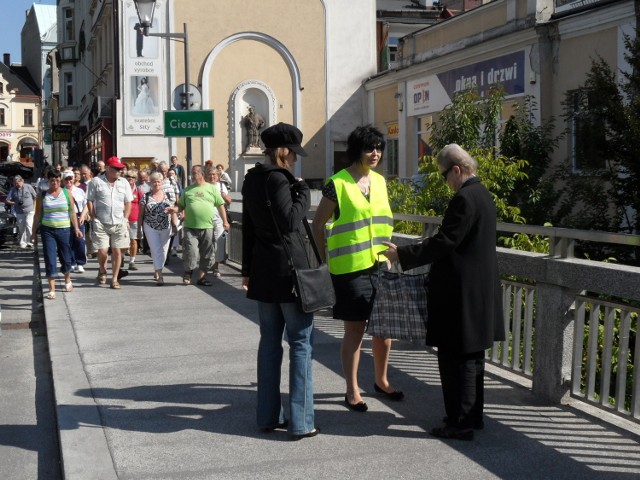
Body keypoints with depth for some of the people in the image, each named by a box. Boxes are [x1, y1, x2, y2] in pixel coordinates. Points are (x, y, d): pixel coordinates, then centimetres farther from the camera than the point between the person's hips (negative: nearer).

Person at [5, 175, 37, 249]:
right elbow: (6, 201, 1)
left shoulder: (28, 187, -2)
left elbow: (35, 197, 5)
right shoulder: (13, 190, 3)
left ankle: (29, 242, -11)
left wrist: (33, 206, 0)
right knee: (21, 228, 7)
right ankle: (22, 243, 20)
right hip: (19, 212, 3)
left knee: (29, 226, -15)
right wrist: (14, 203, -17)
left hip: (29, 211, -3)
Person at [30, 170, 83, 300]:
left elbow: (72, 212, 5)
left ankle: (67, 281, 37)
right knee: (50, 260, -5)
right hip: (47, 230, -1)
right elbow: (37, 215, 6)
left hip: (64, 230, 1)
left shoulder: (67, 194, 2)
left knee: (66, 257, 11)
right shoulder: (42, 196, 2)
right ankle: (52, 290, -3)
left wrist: (76, 228, -1)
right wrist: (34, 232, 5)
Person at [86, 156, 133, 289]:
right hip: (101, 223, -3)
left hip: (119, 223, 3)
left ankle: (115, 279, 12)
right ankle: (102, 271, 25)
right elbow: (90, 201, 1)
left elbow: (128, 202, 12)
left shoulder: (124, 183, 8)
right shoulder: (96, 181, -1)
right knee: (102, 251, -6)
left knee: (117, 251, 1)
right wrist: (94, 219, -4)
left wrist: (125, 219, 2)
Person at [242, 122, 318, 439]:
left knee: (269, 342, 13)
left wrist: (247, 269, 23)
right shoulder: (277, 178, -15)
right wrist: (303, 193, -10)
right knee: (300, 342, -3)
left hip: (263, 271, 9)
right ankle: (301, 422, -1)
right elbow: (289, 222, -23)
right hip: (289, 270, -9)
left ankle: (268, 416, 18)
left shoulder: (252, 180, 12)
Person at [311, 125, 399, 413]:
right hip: (350, 268, -6)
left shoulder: (380, 181, 10)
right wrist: (326, 260, -3)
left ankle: (381, 380, 31)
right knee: (354, 330, 2)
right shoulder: (337, 184, -9)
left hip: (380, 265, 6)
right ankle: (352, 390, 15)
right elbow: (318, 224, -3)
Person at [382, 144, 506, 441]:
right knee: (471, 356, 17)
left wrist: (402, 255, -15)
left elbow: (444, 242, -22)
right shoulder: (482, 194, 12)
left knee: (456, 358, -3)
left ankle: (460, 423, 3)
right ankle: (472, 415, 28)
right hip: (479, 291, 10)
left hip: (461, 293, -10)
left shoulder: (464, 199, -19)